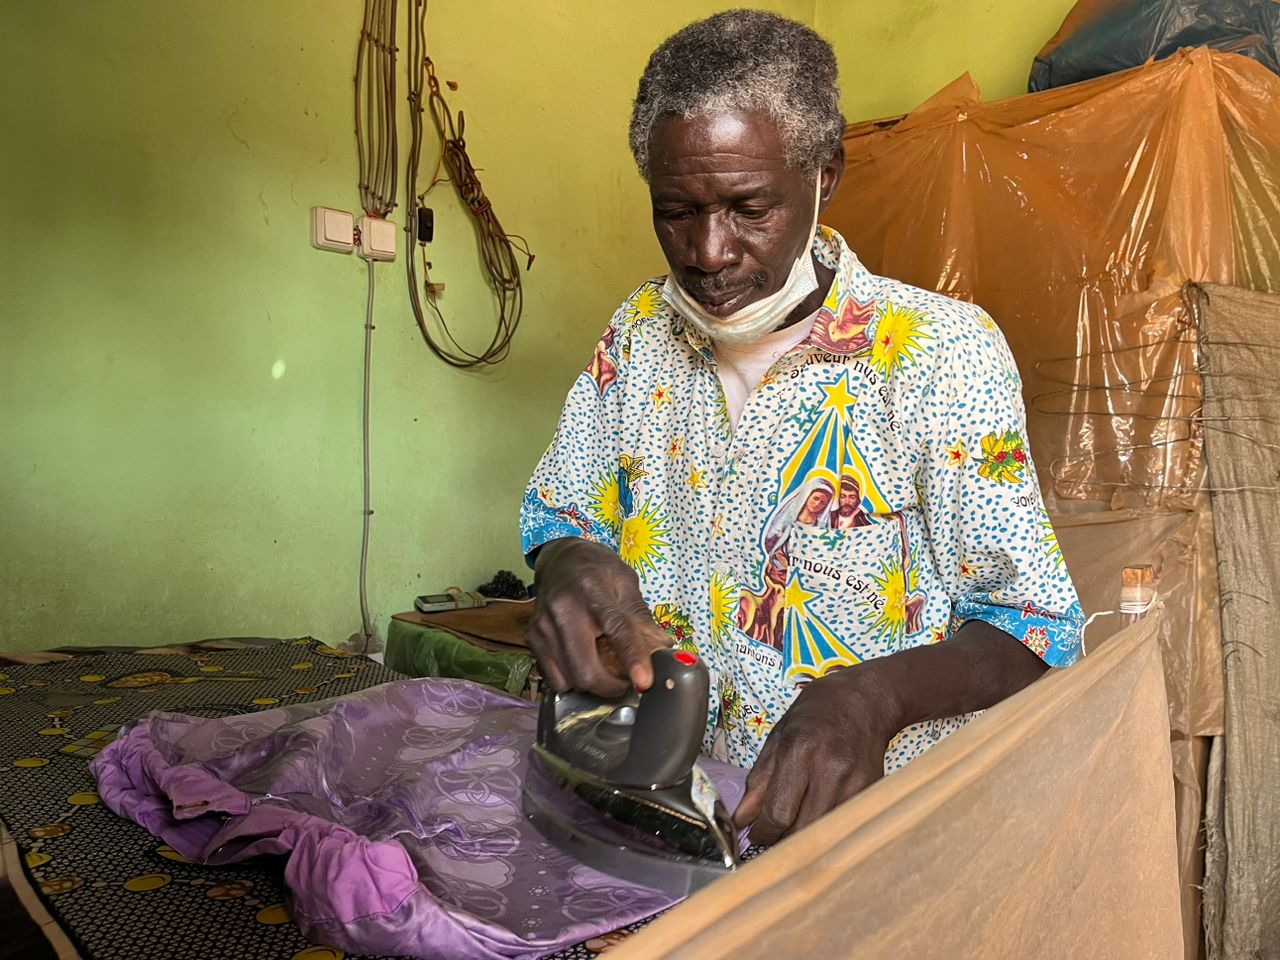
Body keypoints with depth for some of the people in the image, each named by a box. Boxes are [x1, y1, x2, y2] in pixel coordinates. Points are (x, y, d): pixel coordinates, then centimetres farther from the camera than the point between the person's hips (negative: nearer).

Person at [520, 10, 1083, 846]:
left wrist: (873, 695, -29)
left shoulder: (942, 349, -10)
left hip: (874, 803, -3)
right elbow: (555, 516, 12)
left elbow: (1029, 628, -9)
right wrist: (571, 565, -12)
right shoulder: (640, 332, 5)